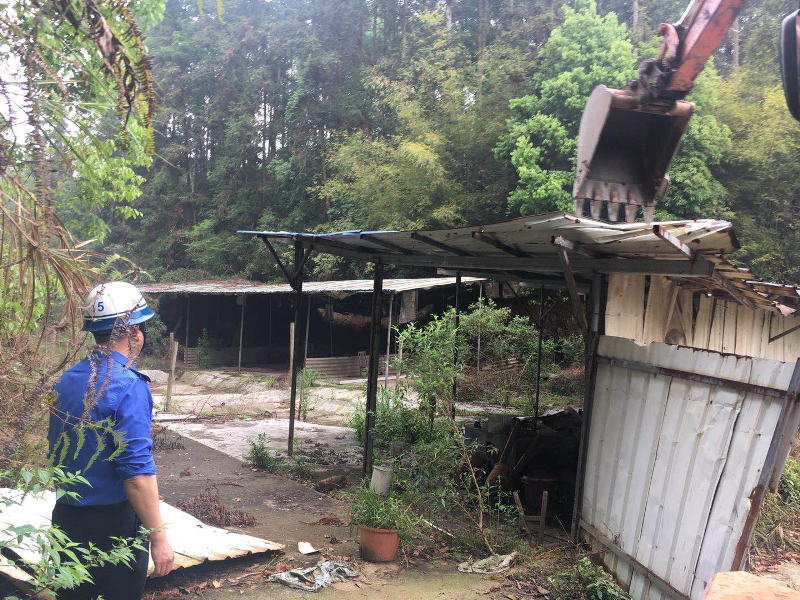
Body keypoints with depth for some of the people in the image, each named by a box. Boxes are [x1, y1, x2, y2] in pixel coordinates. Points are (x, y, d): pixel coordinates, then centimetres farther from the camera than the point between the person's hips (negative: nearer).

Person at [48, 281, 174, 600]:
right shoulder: (128, 386, -20)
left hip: (65, 516, 8)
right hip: (114, 525, -7)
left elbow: (55, 450, 14)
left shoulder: (67, 379, 4)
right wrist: (158, 536, -17)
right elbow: (137, 472, -23)